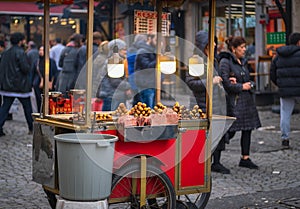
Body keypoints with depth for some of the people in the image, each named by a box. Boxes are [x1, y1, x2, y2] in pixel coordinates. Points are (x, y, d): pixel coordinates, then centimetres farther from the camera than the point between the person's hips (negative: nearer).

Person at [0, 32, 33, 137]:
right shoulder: (20, 52, -14)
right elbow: (25, 68, -18)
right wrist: (28, 67, 2)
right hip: (21, 86, -6)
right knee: (27, 107, 8)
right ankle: (32, 128, 18)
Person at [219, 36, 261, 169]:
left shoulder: (242, 62, 15)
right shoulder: (225, 61, -10)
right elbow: (225, 82, -17)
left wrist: (249, 84, -4)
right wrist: (241, 86, -10)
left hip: (246, 100, 8)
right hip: (233, 101, -8)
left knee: (247, 129, 7)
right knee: (230, 131, -6)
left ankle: (245, 158, 15)